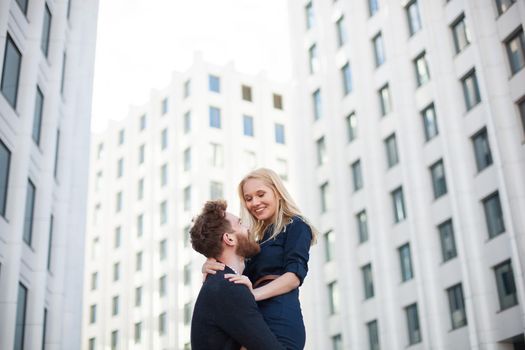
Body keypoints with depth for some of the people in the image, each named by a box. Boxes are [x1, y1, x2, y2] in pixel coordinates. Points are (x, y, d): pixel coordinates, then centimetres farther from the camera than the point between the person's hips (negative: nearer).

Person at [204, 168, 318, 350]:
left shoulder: (296, 226, 6)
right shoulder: (260, 237, 26)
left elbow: (295, 275, -9)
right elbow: (245, 279, 17)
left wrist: (255, 293, -23)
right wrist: (212, 268, -3)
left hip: (280, 319, -7)